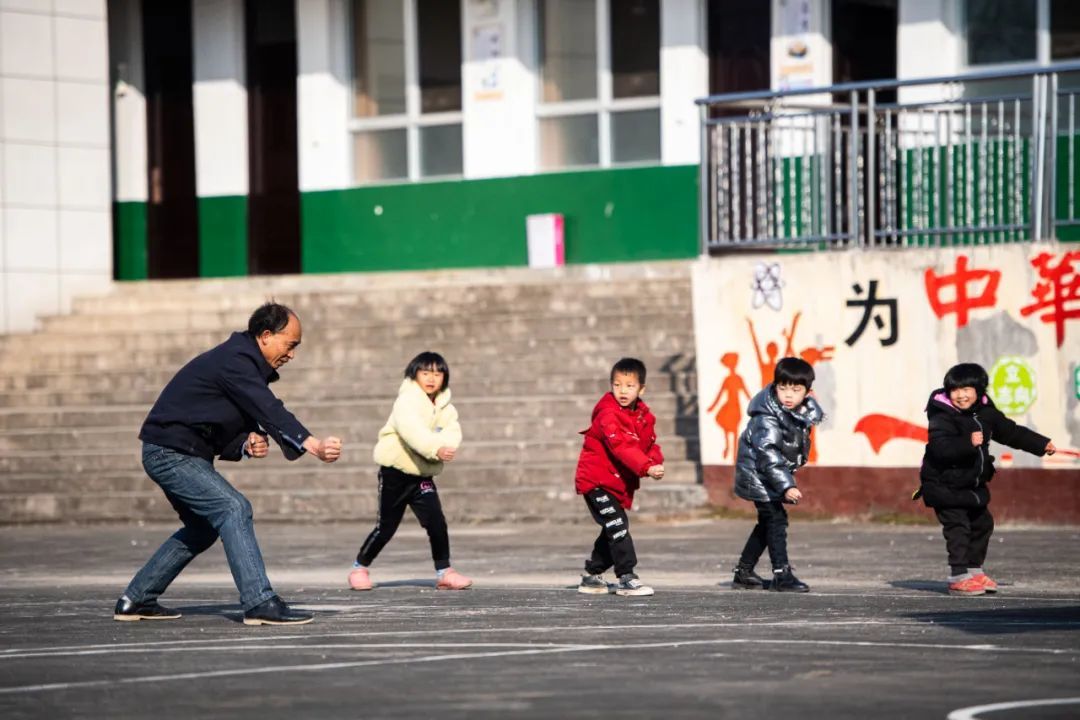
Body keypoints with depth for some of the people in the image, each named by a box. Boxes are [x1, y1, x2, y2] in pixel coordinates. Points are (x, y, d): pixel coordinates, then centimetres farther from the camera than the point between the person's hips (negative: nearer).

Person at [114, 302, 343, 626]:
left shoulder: (245, 364, 14)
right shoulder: (234, 362, -19)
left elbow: (227, 432, 15)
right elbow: (270, 412, -31)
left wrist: (247, 444, -8)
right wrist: (313, 445, -41)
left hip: (181, 454, 11)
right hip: (170, 451, -11)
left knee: (203, 527, 20)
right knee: (234, 508, -19)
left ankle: (136, 601, 25)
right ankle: (260, 604, -25)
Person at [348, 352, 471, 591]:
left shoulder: (446, 408, 5)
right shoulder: (407, 401, -15)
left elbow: (452, 434, -12)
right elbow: (412, 430, -34)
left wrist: (446, 446, -36)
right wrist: (436, 449, -49)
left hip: (423, 474, 5)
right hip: (395, 472, -5)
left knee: (436, 522, -11)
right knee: (386, 526, 2)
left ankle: (444, 572, -3)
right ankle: (360, 568, 20)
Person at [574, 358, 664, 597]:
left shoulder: (645, 417, 6)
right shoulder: (608, 415, -21)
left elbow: (650, 444, 10)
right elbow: (621, 446, -33)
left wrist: (656, 462, -15)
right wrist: (646, 468, -45)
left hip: (619, 483, 8)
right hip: (596, 480, -8)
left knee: (613, 530, 15)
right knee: (618, 527, -17)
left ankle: (592, 576, 30)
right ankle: (626, 578, -16)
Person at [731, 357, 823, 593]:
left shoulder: (804, 411, -2)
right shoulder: (767, 420, -28)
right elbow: (769, 456, -34)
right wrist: (786, 486, -41)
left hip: (776, 475, 9)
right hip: (758, 476, -9)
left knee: (768, 523, 15)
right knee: (776, 520, -13)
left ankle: (743, 572, 25)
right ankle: (782, 575, -11)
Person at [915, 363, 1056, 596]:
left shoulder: (986, 413, 1)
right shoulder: (942, 417, -22)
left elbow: (1011, 432, 14)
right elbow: (940, 447, -37)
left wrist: (1042, 445, 17)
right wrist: (968, 443, -48)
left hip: (972, 485, 8)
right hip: (945, 485, -8)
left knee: (982, 523, 16)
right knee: (958, 526, -14)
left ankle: (974, 570, 30)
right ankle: (958, 577, -12)